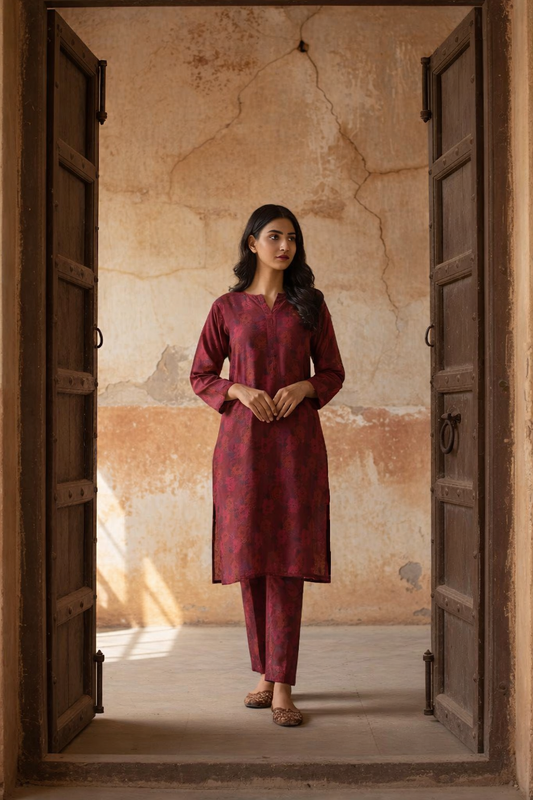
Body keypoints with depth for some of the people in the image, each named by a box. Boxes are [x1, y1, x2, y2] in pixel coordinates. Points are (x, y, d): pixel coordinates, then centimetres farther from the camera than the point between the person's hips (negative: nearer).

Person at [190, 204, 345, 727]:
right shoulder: (227, 308, 7)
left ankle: (283, 686, -5)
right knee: (250, 559, 3)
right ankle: (264, 672, 18)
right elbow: (200, 376, 9)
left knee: (288, 561, -6)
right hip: (242, 441, 1)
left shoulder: (310, 306, 9)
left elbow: (333, 373, 11)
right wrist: (240, 391, -9)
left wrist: (304, 387, -9)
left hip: (296, 441, 0)